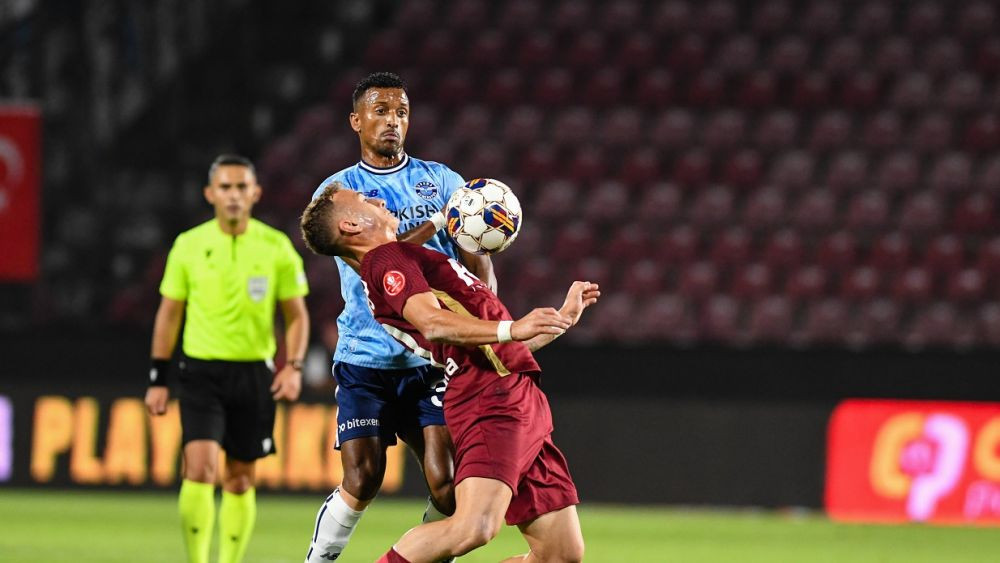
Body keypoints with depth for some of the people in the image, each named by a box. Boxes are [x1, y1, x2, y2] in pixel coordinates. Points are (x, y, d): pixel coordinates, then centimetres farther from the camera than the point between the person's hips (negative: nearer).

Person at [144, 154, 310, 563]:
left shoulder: (276, 247, 1)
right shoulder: (188, 245, 1)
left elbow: (296, 314, 7)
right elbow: (169, 313, 7)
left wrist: (294, 366, -8)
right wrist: (158, 379, 4)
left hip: (254, 374, 1)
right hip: (201, 371, -1)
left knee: (240, 480, 7)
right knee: (200, 468, -16)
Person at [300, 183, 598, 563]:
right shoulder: (385, 259, 0)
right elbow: (433, 323, -20)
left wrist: (564, 316, 37)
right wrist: (510, 329, -30)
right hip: (491, 401, -10)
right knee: (475, 527, -30)